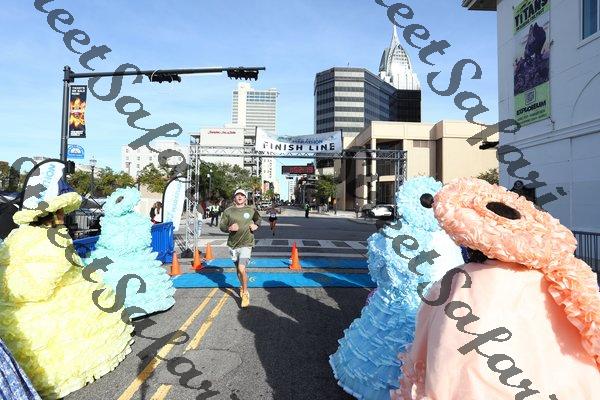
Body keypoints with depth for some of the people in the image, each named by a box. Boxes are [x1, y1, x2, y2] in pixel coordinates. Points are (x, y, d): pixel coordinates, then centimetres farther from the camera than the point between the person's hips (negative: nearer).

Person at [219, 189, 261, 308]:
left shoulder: (251, 210, 2)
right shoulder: (228, 211, 1)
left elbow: (258, 219, 20)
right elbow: (221, 226, 3)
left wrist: (256, 225, -1)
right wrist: (229, 228, -17)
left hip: (246, 243, -3)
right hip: (233, 244, 3)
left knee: (241, 269, -17)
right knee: (238, 269, 17)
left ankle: (245, 293, 1)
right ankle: (242, 287, 43)